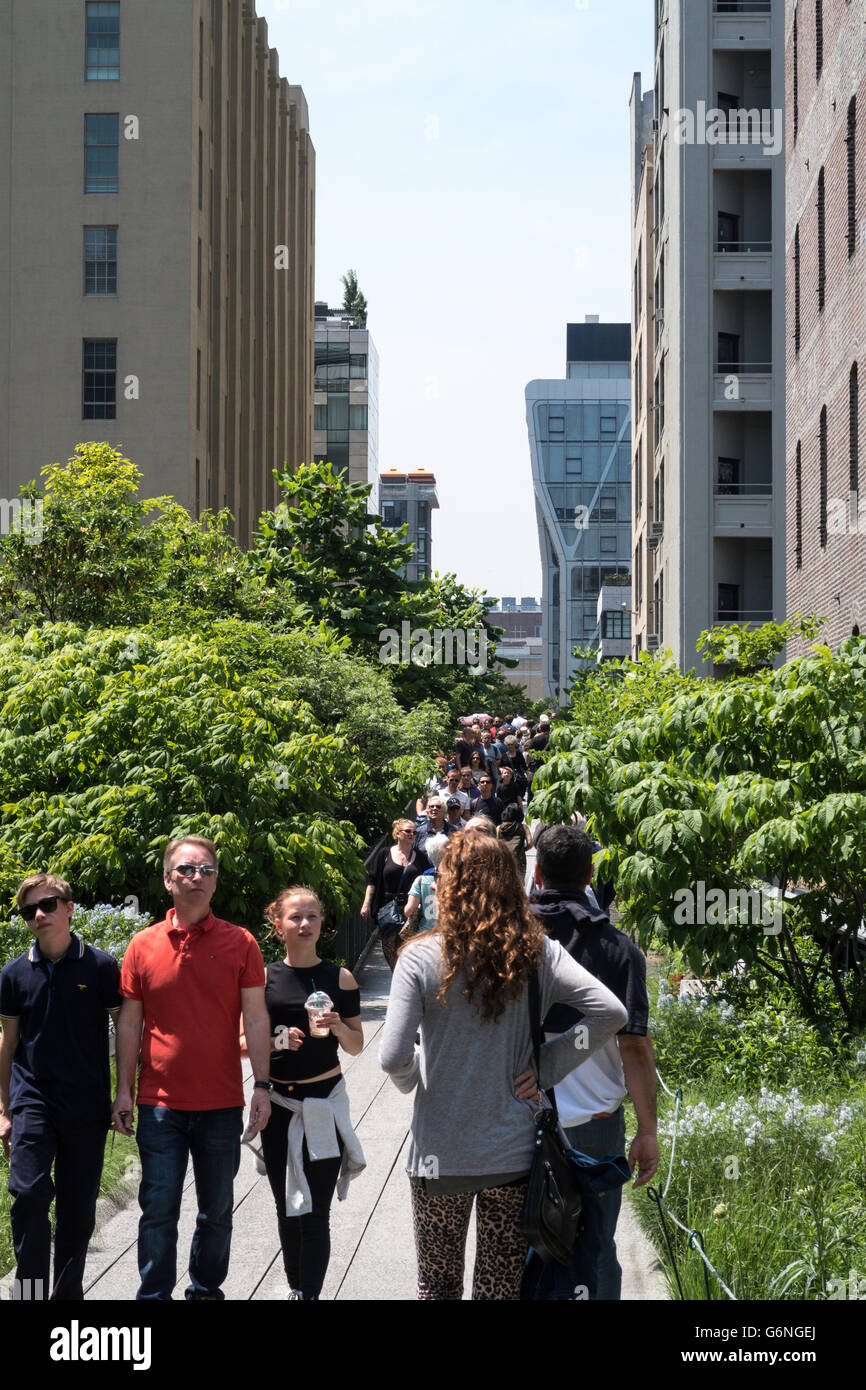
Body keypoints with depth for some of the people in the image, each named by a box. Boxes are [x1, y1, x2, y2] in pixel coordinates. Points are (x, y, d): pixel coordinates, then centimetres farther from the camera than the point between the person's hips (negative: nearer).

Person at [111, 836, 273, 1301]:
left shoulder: (240, 943, 0)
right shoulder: (143, 946, 1)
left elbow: (255, 1018, 0)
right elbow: (129, 1023, 6)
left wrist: (262, 1085, -6)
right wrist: (124, 1089, 3)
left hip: (221, 1104, 1)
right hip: (160, 1102, 0)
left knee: (216, 1209, 12)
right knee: (158, 1209, -2)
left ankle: (206, 1289, 27)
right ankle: (154, 1295, 6)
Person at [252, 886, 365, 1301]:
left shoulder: (340, 978, 2)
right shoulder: (264, 978, 2)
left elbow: (356, 1047, 6)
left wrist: (338, 1027, -15)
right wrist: (276, 1043, -16)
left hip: (325, 1104, -1)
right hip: (278, 1106, 2)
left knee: (316, 1212, -7)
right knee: (287, 1209, 10)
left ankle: (309, 1293, -7)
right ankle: (295, 1288, 27)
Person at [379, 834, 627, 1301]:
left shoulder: (421, 957, -11)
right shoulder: (537, 953, -4)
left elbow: (392, 1057, -17)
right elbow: (610, 1012, -13)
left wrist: (411, 1078, 6)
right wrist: (546, 1067, -5)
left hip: (440, 1155, -1)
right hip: (514, 1152, 2)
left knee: (437, 1285, 15)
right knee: (502, 1288, 10)